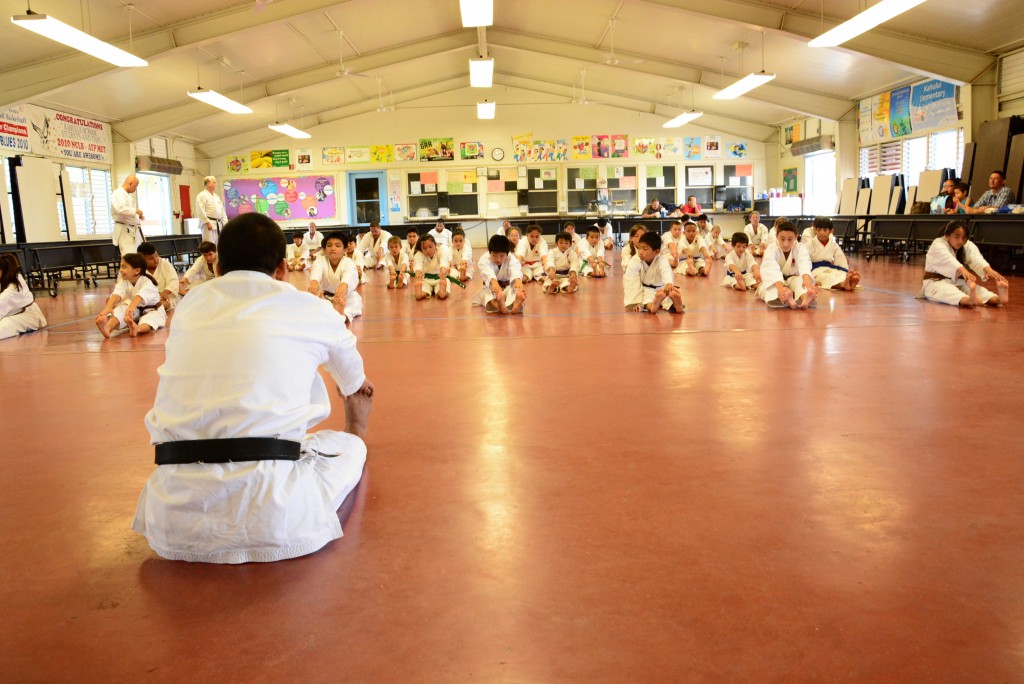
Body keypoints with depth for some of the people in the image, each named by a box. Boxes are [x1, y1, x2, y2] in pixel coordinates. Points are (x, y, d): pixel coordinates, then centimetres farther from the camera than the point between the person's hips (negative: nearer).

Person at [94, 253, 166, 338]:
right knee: (121, 308, -26)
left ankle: (138, 328, -71)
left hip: (151, 310, -4)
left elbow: (140, 296, -45)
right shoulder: (124, 281, -9)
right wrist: (108, 307, -47)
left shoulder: (147, 282, -24)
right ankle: (108, 327, -56)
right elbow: (117, 293, -27)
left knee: (155, 316, -38)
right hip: (135, 309, 4)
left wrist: (131, 307, -65)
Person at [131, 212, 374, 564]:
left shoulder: (191, 305, 15)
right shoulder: (309, 308, 6)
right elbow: (353, 380, 30)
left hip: (175, 518, 5)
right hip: (272, 515, -4)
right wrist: (353, 387, 59)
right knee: (349, 446, 26)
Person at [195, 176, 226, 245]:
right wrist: (207, 222, -20)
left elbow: (222, 211, 20)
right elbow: (201, 211, -16)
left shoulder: (216, 196, 19)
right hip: (209, 224, -8)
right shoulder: (202, 196, -6)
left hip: (219, 224, 8)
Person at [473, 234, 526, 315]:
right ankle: (497, 305, -72)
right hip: (490, 287, -1)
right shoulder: (484, 258, -18)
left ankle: (516, 304, -70)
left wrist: (518, 280, -63)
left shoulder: (511, 259, -14)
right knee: (486, 293, -37)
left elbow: (515, 269, -38)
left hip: (507, 287, 1)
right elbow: (487, 271, -40)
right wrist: (494, 282, -65)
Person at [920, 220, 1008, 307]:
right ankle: (968, 300, -71)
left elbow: (976, 257, -23)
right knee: (946, 290, -40)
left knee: (975, 288, -25)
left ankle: (997, 298, -55)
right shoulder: (938, 245, -18)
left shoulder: (967, 245, -1)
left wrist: (988, 269, -46)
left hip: (957, 282, 6)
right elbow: (948, 259, -40)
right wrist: (963, 270, -61)